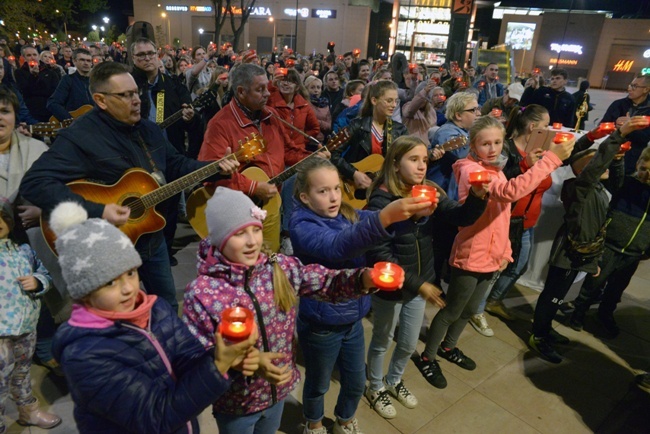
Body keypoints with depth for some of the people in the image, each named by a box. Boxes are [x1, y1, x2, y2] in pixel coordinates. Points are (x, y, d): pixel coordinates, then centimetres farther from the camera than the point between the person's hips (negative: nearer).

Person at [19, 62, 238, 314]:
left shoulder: (148, 129, 4)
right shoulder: (79, 136, -22)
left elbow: (176, 165, 13)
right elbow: (33, 184, -30)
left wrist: (216, 168, -1)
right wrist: (96, 211, -38)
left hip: (153, 238, 7)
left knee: (168, 305, 22)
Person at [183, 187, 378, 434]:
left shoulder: (281, 267, -13)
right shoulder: (202, 293, -24)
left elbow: (328, 284, -12)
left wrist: (366, 278, -32)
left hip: (278, 389, 4)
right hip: (234, 402, -3)